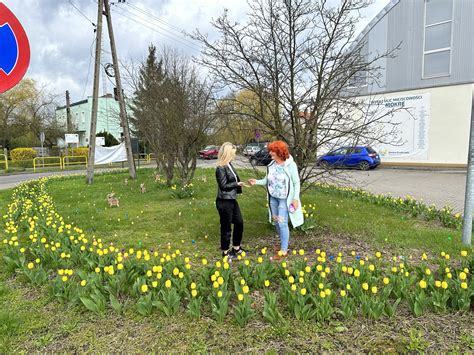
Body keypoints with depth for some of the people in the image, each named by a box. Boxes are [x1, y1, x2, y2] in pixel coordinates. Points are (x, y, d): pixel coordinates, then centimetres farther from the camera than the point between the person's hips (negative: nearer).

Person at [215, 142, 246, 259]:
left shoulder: (229, 165, 6)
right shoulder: (221, 168, -20)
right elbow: (224, 186, -20)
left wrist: (239, 183, -1)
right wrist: (237, 184, -12)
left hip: (232, 200, 9)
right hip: (224, 202, -9)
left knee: (239, 222, 18)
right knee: (226, 227, 6)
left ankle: (236, 248, 35)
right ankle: (225, 252, 25)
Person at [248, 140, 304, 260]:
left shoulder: (290, 165, -15)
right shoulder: (271, 164, -1)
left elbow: (296, 183, -11)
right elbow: (267, 180, 5)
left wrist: (295, 198, -15)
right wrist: (256, 182, -12)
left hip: (285, 199, -6)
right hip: (273, 198, 6)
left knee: (282, 223, -5)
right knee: (276, 222, 14)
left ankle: (284, 251, 8)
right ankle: (283, 244, 34)